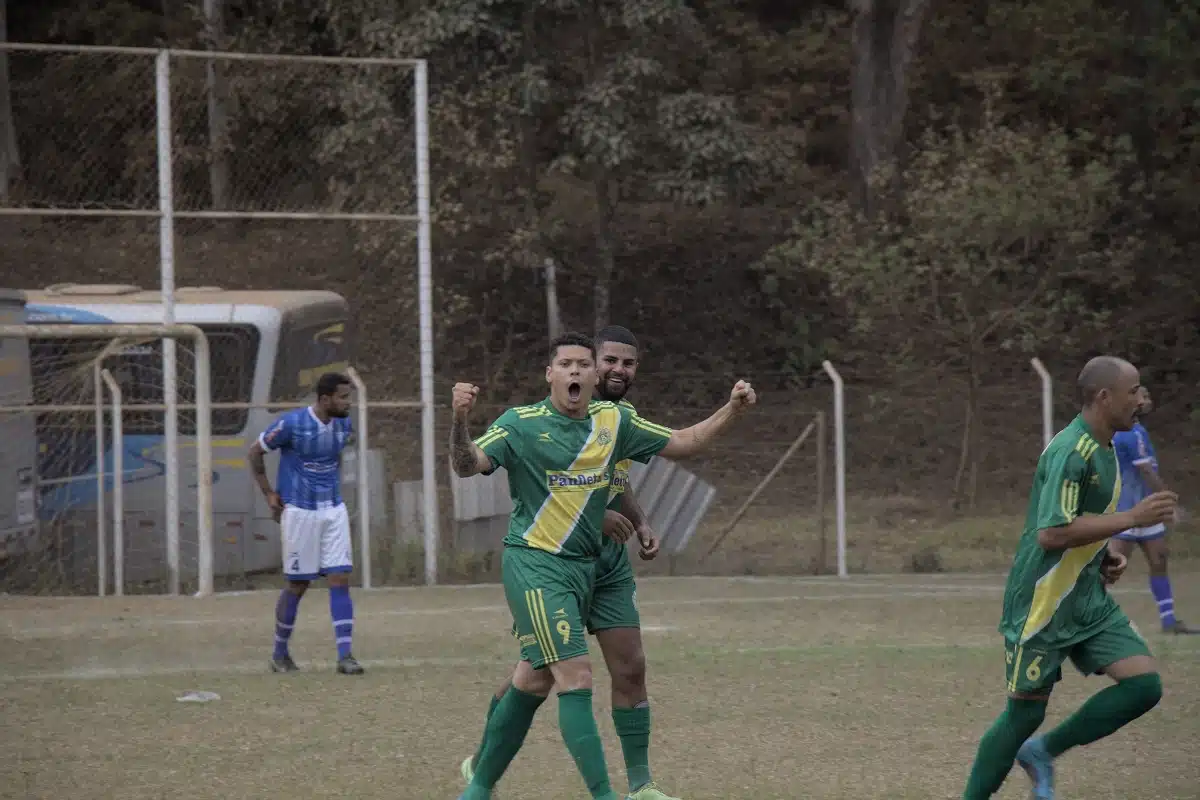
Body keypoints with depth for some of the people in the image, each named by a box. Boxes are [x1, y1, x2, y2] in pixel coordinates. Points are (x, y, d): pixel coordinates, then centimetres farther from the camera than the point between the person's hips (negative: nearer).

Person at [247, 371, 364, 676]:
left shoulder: (343, 425, 2)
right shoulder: (291, 423, -15)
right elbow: (255, 452, -3)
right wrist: (269, 494, -3)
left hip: (334, 510, 5)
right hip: (299, 512, -5)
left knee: (341, 580, -6)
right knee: (298, 584, 2)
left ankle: (345, 656, -7)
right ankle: (280, 653, 19)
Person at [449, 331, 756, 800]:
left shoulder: (613, 422, 8)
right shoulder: (521, 424, -7)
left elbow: (682, 443, 16)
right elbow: (467, 466, -17)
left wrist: (732, 410, 3)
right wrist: (460, 420, -36)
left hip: (583, 566, 6)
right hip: (534, 564, -6)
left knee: (533, 682, 12)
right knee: (576, 678, -17)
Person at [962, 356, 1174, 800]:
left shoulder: (1103, 450, 10)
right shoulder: (1070, 452, -20)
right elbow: (1051, 533, -29)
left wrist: (1103, 557, 8)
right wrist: (1132, 518, -27)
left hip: (1088, 599, 9)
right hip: (1042, 607, -8)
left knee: (1145, 683, -5)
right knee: (1026, 711, 1)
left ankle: (1043, 751, 9)